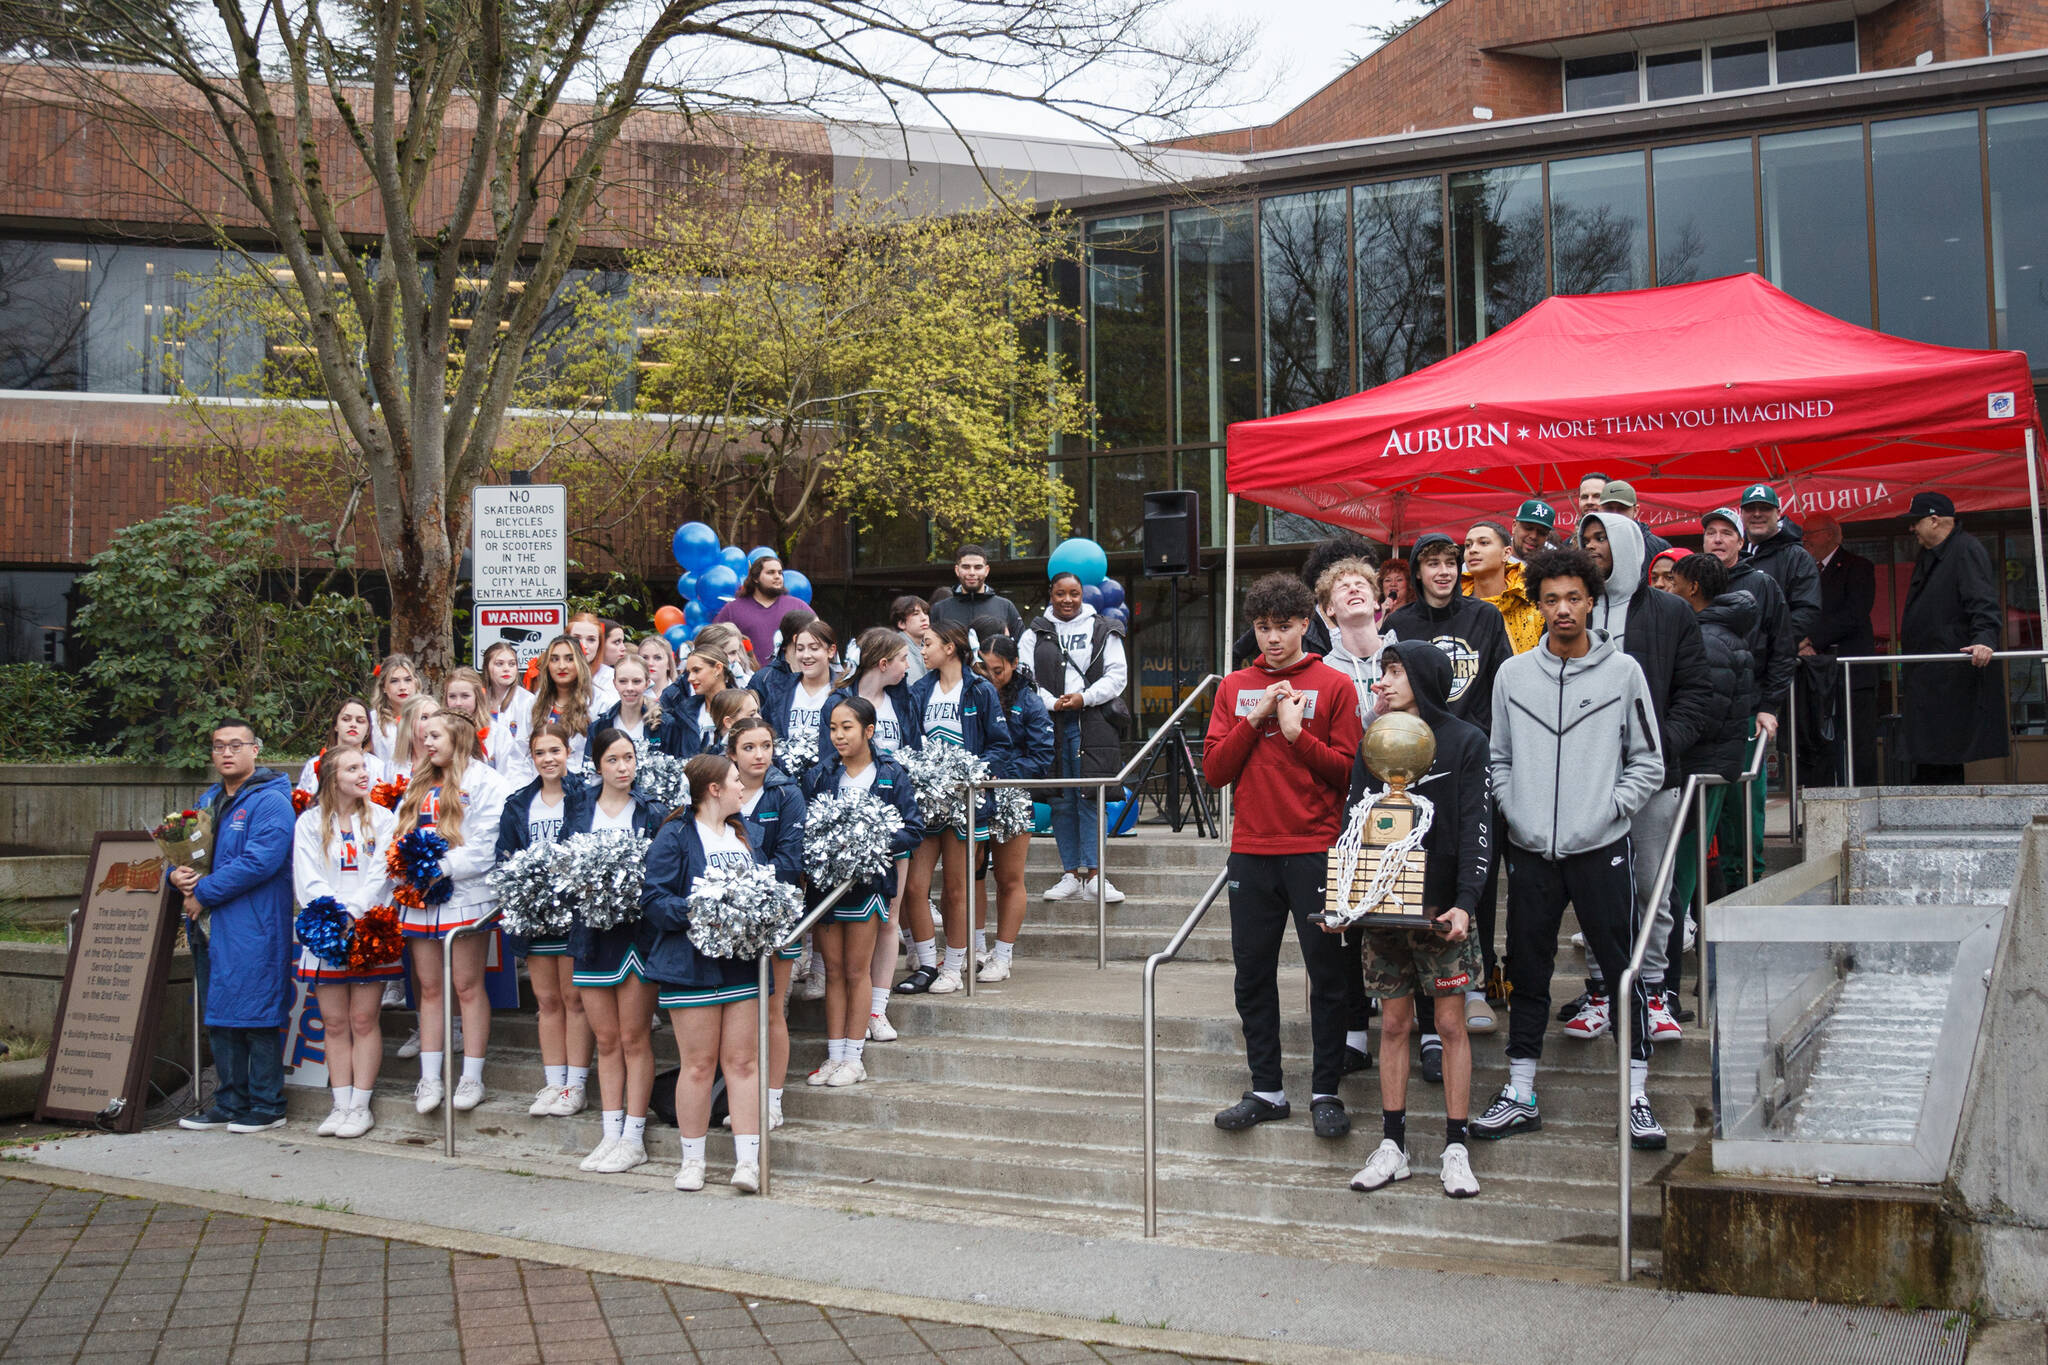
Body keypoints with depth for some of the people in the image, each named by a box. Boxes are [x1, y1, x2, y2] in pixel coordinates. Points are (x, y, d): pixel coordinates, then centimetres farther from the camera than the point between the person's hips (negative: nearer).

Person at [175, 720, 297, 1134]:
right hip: (211, 929, 8)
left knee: (256, 1015, -4)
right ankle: (231, 1102, 22)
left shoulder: (271, 802, -9)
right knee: (219, 1016, 13)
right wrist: (177, 875, -2)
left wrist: (203, 893, -15)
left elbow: (258, 862, -20)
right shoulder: (208, 801, 18)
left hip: (253, 929, -8)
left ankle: (267, 1105, 5)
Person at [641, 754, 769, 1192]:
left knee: (742, 1061, 2)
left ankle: (747, 1158, 3)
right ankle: (692, 1159, 14)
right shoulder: (675, 836, -4)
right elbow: (653, 898, -9)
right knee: (698, 1064, 1)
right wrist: (692, 911, -23)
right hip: (692, 966, -5)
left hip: (743, 963, 5)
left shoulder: (746, 832, 15)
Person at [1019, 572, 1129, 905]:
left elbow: (1117, 675, 3)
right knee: (1061, 800, 3)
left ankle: (1092, 874, -5)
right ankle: (1070, 874, 8)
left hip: (1094, 724, -1)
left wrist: (1084, 698, -11)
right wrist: (1052, 703, -11)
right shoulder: (1035, 634, 13)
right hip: (1050, 725, 2)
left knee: (1089, 797, -7)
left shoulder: (1103, 631, 11)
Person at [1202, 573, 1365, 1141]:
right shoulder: (1234, 689, 12)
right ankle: (1266, 1090, 17)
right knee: (1253, 975, 7)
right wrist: (1254, 721, -5)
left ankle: (1326, 1092, 10)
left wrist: (1297, 733, -13)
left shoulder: (1334, 686, 2)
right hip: (1251, 853, 3)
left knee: (1327, 974, 1)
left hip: (1315, 850, -3)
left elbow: (1349, 772, -3)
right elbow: (1213, 770, 5)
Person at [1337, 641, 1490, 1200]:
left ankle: (1456, 1149, 8)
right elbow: (1354, 823, 8)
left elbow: (1476, 828, -5)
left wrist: (1464, 902, -17)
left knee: (1451, 1023, 0)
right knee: (1394, 1023, 7)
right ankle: (1392, 1146, 13)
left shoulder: (1464, 741, -1)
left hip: (1441, 908, -3)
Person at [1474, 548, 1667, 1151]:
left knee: (1623, 969, 0)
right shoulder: (1512, 674, 7)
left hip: (1600, 848, -2)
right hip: (1530, 851, 2)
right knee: (1527, 975, 9)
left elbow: (1647, 762, 4)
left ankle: (1637, 1095, 10)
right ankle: (1520, 1095, 18)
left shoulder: (1623, 672, 1)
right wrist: (1513, 811, -1)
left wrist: (1610, 808, -7)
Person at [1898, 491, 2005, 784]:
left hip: (1953, 672, -9)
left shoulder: (1966, 549, -7)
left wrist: (1984, 639, -34)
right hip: (1926, 677, 9)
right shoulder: (1927, 557, 21)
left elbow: (1983, 602, -18)